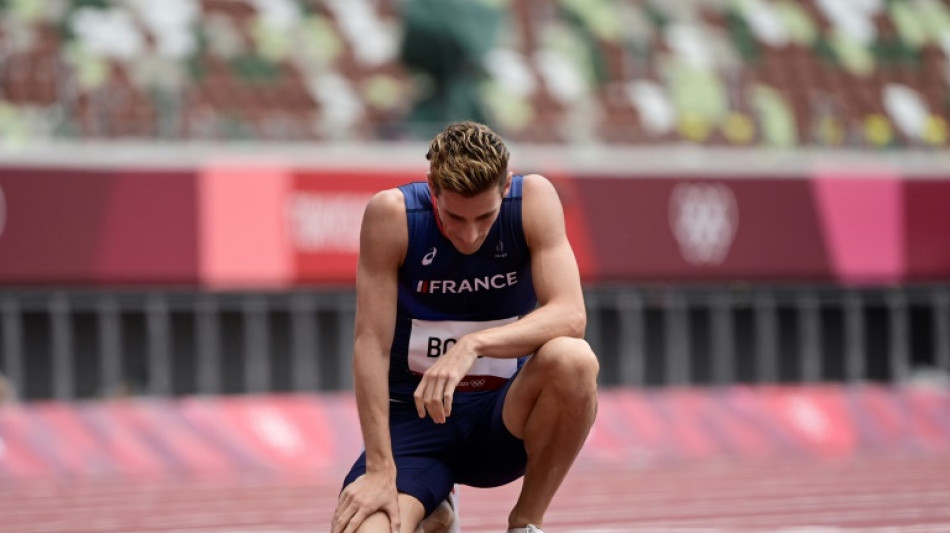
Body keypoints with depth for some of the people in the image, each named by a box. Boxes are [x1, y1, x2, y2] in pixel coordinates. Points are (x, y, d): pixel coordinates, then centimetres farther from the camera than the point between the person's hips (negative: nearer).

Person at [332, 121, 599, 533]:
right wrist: (380, 470, -23)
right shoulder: (392, 215, -15)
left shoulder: (535, 199, -12)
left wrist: (472, 345, -38)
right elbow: (371, 344, -16)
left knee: (572, 360, -33)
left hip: (504, 418, 1)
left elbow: (570, 314, -23)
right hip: (416, 413, 0)